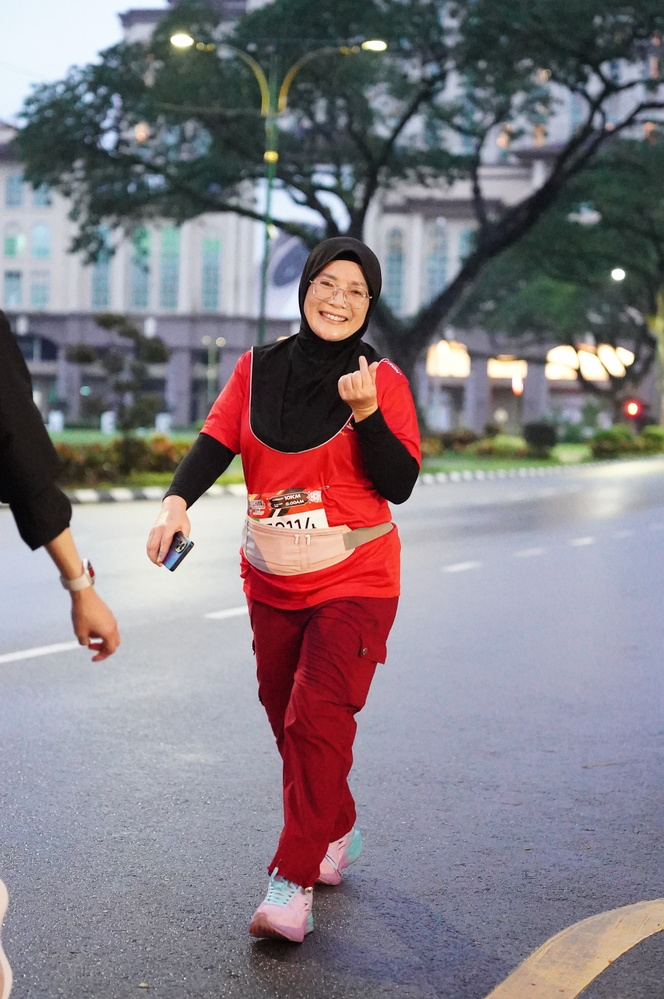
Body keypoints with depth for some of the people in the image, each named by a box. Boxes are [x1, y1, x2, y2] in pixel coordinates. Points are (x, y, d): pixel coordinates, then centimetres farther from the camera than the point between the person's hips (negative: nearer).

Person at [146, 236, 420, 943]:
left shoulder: (382, 380, -4)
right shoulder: (256, 369, 4)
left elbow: (400, 484, -9)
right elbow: (215, 442, -5)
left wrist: (366, 413, -23)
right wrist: (178, 500, -24)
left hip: (353, 582, -4)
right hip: (272, 582, 4)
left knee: (317, 723, -13)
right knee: (287, 720, 14)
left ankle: (292, 884, -10)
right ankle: (335, 833, 37)